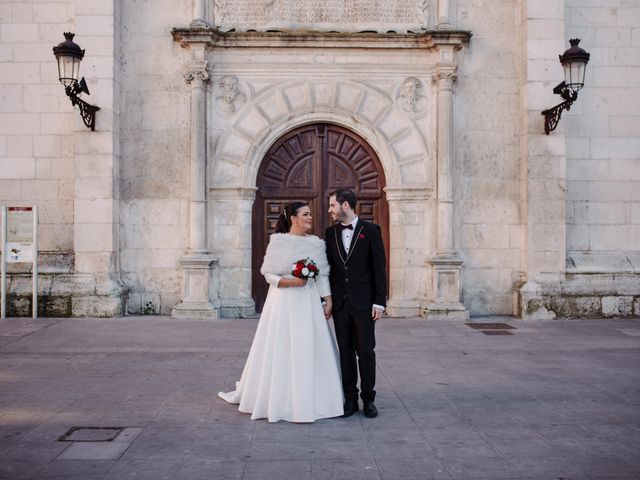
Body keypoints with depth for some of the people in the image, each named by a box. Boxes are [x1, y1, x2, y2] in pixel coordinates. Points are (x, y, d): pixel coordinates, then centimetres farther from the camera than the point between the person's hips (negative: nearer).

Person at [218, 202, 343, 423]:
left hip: (310, 302, 3)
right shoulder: (278, 241, -3)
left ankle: (309, 399, 17)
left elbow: (323, 275, 7)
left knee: (309, 348, 5)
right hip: (284, 301, -3)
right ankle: (279, 399, 14)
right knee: (282, 348, 1)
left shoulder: (316, 243, 7)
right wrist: (291, 282, -17)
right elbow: (269, 274, -4)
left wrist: (328, 300, 0)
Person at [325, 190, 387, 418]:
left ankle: (368, 399, 17)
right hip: (340, 303, 3)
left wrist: (379, 302, -9)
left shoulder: (370, 230, -3)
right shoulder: (330, 232, 9)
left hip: (363, 303, -3)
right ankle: (350, 398, 17)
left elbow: (379, 268, -4)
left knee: (366, 352, 3)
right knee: (346, 352, 8)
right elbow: (329, 268, 10)